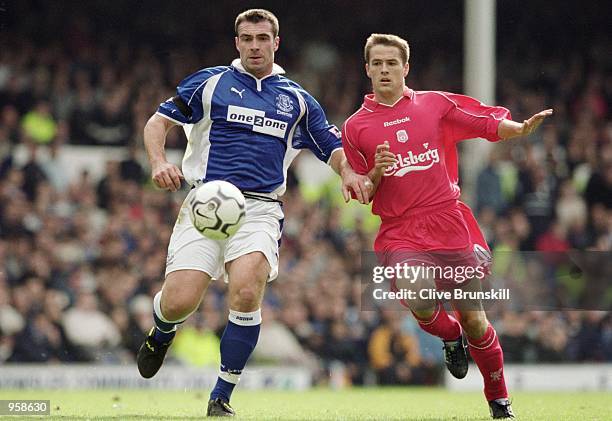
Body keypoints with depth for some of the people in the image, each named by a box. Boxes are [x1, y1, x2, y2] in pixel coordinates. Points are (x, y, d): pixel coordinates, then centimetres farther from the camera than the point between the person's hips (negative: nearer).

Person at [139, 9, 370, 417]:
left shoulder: (298, 100, 16)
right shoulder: (210, 82, 10)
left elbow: (335, 148, 19)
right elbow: (158, 122, 9)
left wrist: (349, 173, -4)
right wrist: (159, 162, -10)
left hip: (260, 210, 1)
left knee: (246, 292, -26)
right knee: (178, 303, -14)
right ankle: (161, 336, 28)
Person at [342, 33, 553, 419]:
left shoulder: (436, 104, 6)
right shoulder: (356, 127, 7)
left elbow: (493, 124, 6)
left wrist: (522, 128, -14)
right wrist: (376, 173, -11)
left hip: (449, 225, 0)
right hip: (400, 233, 0)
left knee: (473, 319, 0)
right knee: (416, 300, -27)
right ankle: (451, 337, 9)